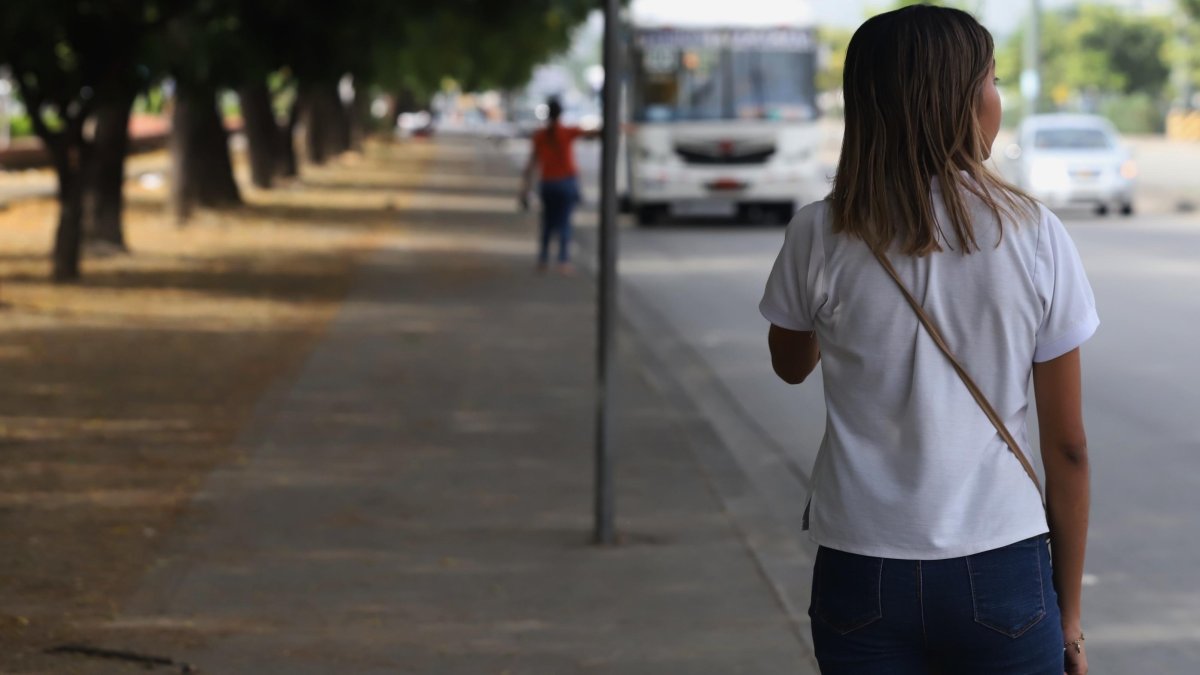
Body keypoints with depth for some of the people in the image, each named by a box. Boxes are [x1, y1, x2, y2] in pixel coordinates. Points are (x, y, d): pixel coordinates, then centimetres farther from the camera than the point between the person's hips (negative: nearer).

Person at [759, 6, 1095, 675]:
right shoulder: (1036, 236, -6)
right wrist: (1069, 616, 8)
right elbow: (1068, 447, -2)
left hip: (862, 576, 1)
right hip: (1001, 575, -1)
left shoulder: (820, 237, -6)